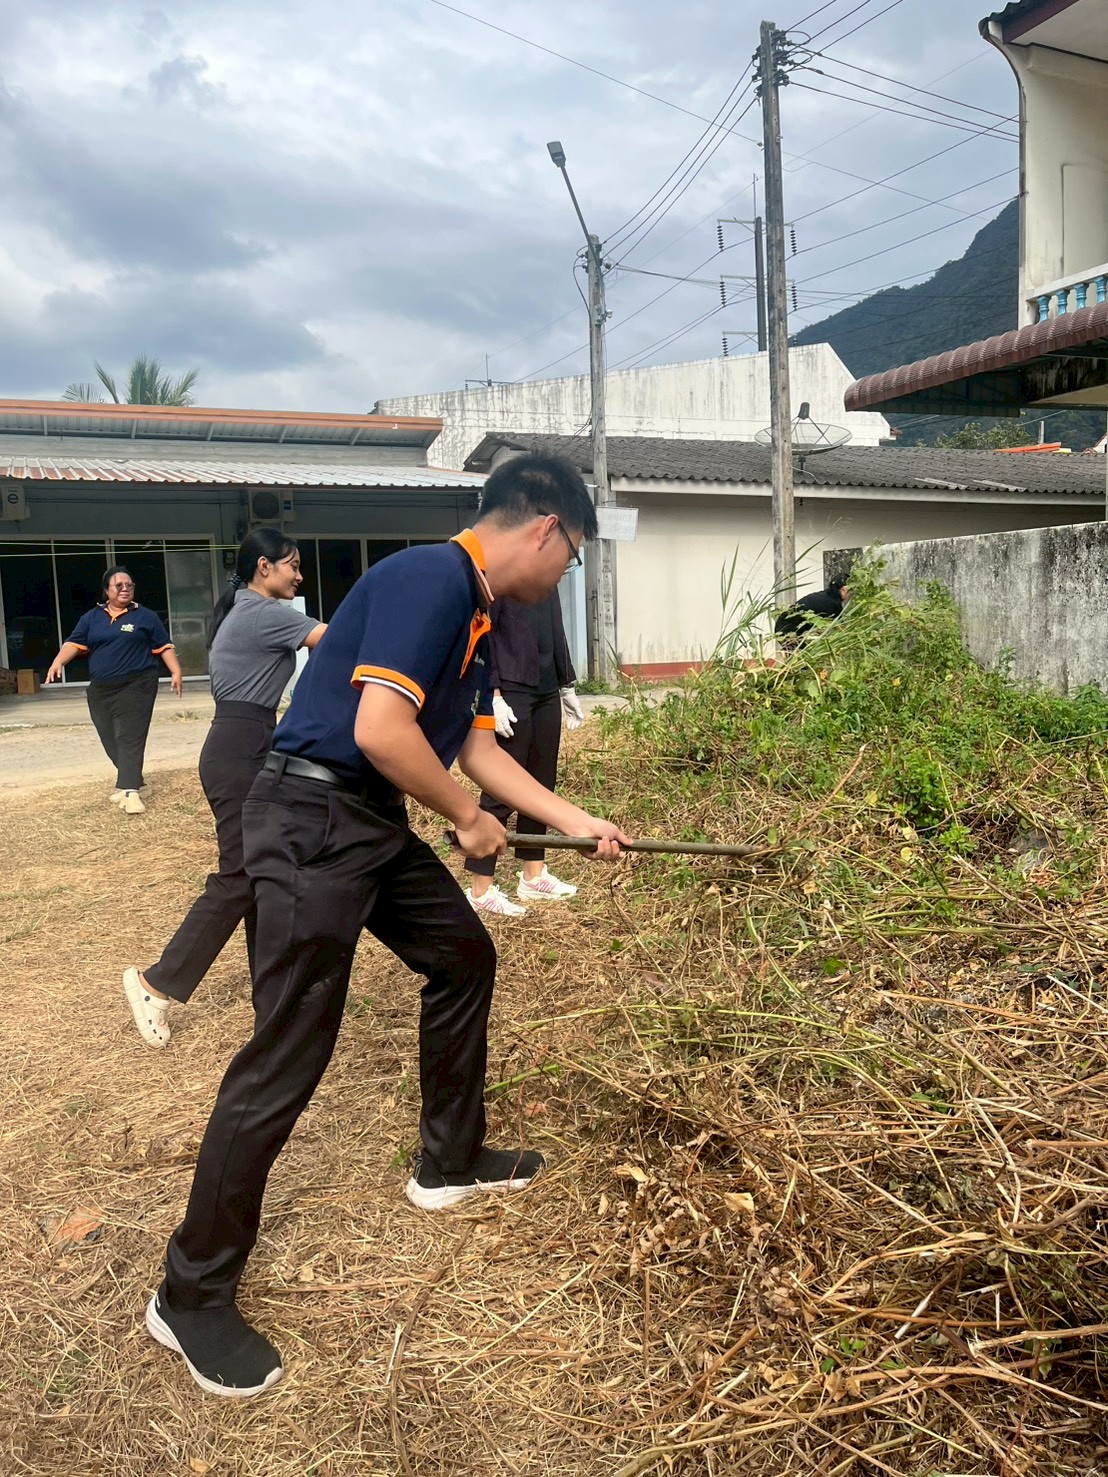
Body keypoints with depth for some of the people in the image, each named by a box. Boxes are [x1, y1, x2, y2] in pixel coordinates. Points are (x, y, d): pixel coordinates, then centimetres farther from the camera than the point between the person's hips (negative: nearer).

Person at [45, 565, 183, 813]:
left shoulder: (145, 616, 5)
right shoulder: (92, 617, 12)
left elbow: (164, 646, 6)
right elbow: (74, 643, 4)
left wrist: (176, 672, -5)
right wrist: (58, 662, -13)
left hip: (136, 687, -4)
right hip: (100, 690, 4)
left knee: (130, 738, -12)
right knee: (110, 739, 6)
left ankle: (130, 791, -18)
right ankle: (131, 779, 22)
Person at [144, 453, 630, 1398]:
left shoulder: (476, 615, 13)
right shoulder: (431, 579, -18)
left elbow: (477, 747, 21)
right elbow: (380, 729, -27)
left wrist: (579, 823, 23)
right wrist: (469, 819, -12)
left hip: (375, 823, 10)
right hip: (312, 822, -10)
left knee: (464, 960, 20)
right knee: (287, 1058, -5)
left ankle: (450, 1162, 38)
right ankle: (193, 1295, 14)